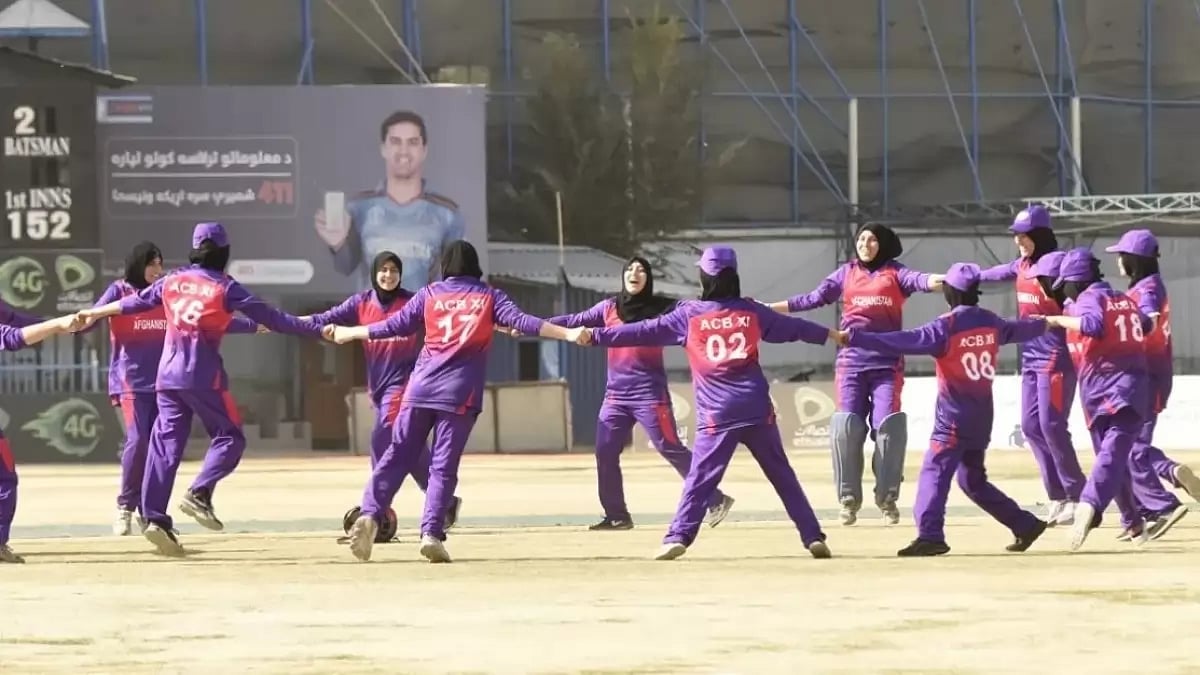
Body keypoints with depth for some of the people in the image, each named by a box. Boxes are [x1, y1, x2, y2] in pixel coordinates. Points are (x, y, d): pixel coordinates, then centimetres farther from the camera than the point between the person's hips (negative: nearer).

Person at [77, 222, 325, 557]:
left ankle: (154, 517, -3)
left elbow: (135, 302, 21)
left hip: (167, 376, 5)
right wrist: (317, 330, -4)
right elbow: (271, 318, -8)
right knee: (230, 437, 7)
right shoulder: (224, 287, -6)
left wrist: (95, 314, 36)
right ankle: (199, 493, -13)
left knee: (165, 446, 5)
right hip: (203, 377, -5)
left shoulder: (172, 281, 8)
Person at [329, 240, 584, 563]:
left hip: (420, 389, 1)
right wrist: (567, 334, -7)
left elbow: (393, 326, 12)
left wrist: (347, 333, 24)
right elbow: (522, 322, -5)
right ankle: (431, 533, -12)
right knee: (443, 466, 0)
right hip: (460, 393, -1)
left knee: (397, 456, 6)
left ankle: (370, 514, -11)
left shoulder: (429, 294, 11)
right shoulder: (489, 297, 8)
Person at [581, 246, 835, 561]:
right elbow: (794, 327, 19)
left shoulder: (689, 315, 1)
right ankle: (813, 537, 7)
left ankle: (678, 536, -16)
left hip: (717, 416, -2)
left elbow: (643, 332, 1)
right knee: (783, 476, 9)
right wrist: (832, 335, 35)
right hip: (757, 410, 2)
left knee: (700, 478, -2)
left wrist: (595, 336, 6)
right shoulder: (751, 311, 8)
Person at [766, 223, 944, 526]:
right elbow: (814, 299, 11)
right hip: (851, 362, 2)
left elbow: (919, 280, -14)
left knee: (888, 426, -8)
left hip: (887, 363, -2)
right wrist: (769, 308, 7)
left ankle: (887, 498, 5)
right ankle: (849, 499, 6)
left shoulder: (895, 273, 4)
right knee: (847, 427, -4)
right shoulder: (846, 274, 13)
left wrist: (941, 279, -37)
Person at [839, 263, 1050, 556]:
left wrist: (856, 337, -23)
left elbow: (904, 342, -21)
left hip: (954, 417, -8)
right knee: (973, 479, 20)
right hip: (982, 417, 8)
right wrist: (1044, 324, 52)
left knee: (935, 470, -13)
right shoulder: (990, 322, 8)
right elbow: (1018, 330, 29)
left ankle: (930, 535, -27)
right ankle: (1025, 524, 22)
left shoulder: (946, 326, -14)